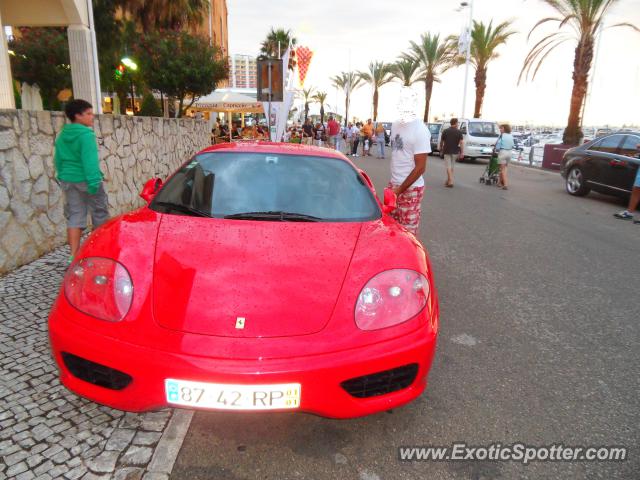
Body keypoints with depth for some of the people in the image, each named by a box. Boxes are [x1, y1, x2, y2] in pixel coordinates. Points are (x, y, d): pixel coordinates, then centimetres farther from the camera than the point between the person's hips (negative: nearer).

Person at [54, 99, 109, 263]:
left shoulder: (62, 136, 11)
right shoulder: (86, 134, -14)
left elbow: (58, 159, 16)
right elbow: (90, 160, -21)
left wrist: (62, 177, 23)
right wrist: (93, 181, -23)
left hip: (68, 180, 7)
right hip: (85, 180, -7)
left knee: (74, 217, 7)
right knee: (100, 214, 8)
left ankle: (74, 255, 3)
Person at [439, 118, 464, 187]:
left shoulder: (445, 131, 0)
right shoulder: (459, 132, -3)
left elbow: (441, 141, 7)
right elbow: (461, 142, -11)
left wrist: (441, 148, 24)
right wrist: (462, 152, -11)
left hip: (447, 151, -1)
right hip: (455, 152, 1)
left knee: (448, 166, -4)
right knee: (452, 166, 15)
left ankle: (450, 181, -16)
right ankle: (449, 180, 23)